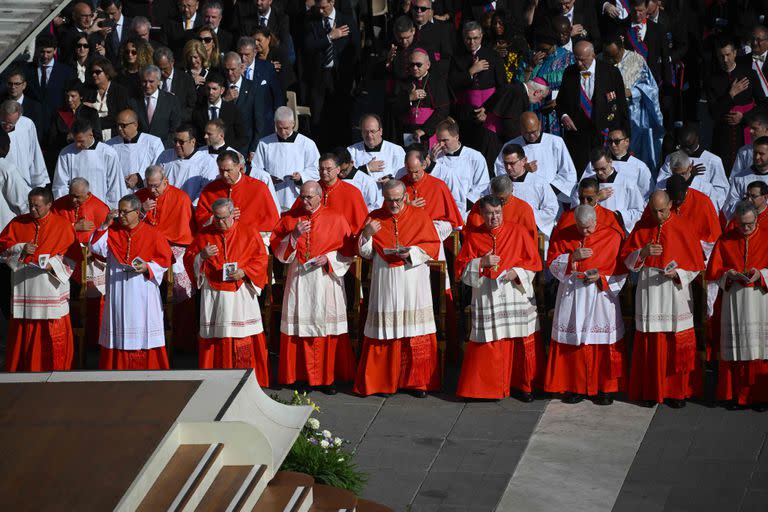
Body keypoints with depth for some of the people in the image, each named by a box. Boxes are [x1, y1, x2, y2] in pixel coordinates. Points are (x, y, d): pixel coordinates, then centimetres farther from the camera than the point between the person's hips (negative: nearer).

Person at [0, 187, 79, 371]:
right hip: (23, 287, 2)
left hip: (51, 287, -2)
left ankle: (55, 368, 11)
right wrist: (21, 249, -11)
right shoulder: (18, 223, 6)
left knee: (53, 333, 0)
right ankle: (22, 368, 15)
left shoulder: (62, 226, -1)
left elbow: (72, 257, -2)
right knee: (23, 332, 5)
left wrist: (53, 264, -18)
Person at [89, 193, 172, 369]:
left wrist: (147, 267, -18)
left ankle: (148, 367, 6)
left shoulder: (151, 233, -3)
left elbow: (164, 260, -2)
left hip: (143, 291, -3)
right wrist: (105, 225, -10)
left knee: (144, 332, 0)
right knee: (119, 329, 5)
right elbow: (95, 247, -5)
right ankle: (117, 366, 11)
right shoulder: (112, 231, 5)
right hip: (117, 288, 3)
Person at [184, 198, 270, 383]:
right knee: (214, 338, 0)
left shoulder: (248, 232, 2)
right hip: (213, 296, 1)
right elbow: (188, 259, 8)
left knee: (244, 336, -4)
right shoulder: (204, 234, 7)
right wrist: (202, 256, -13)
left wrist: (244, 272, -14)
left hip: (241, 295, -1)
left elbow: (261, 259, 2)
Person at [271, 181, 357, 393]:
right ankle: (303, 375, 7)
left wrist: (329, 259, -14)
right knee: (301, 325, 0)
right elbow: (278, 250, 4)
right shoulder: (290, 218, 6)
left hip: (326, 278, -2)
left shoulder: (335, 218, 0)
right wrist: (294, 236, -12)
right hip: (299, 279, 2)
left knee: (327, 326, -2)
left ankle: (329, 377, 5)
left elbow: (348, 251, 2)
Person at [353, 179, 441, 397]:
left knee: (416, 331, -1)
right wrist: (367, 234, -12)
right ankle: (384, 380, 7)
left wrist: (411, 252, -14)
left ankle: (419, 380, 5)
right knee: (386, 329, 0)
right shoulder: (374, 218, 8)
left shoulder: (420, 216, 4)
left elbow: (433, 246, 2)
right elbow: (365, 253, 7)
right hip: (385, 282, 1)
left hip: (413, 282, -1)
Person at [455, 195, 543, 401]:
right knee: (487, 343, -1)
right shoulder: (473, 237, 5)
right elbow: (461, 268, 4)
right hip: (486, 297, 0)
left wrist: (517, 272, -14)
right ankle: (487, 386, 10)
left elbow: (533, 261, 3)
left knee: (522, 341, 0)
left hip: (516, 294, 0)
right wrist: (482, 263, -12)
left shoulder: (518, 232, 3)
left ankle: (523, 385, 13)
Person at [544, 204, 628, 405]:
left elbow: (621, 272, 0)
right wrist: (572, 257, -16)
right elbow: (552, 264, 0)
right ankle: (574, 386, 11)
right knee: (572, 340, 1)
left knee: (603, 341, -2)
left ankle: (604, 387, 8)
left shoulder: (612, 236, -3)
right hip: (571, 296, 1)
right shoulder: (561, 235, 2)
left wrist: (601, 277, -16)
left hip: (601, 296, -1)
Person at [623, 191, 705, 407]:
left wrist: (678, 272, -17)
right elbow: (627, 259, 4)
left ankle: (678, 390, 10)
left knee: (677, 343, 1)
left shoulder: (683, 228, -2)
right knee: (650, 343, 2)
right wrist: (643, 252, -16)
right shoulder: (641, 228, 4)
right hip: (648, 291, 2)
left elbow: (696, 263, 0)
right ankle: (650, 390, 10)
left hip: (675, 290, -1)